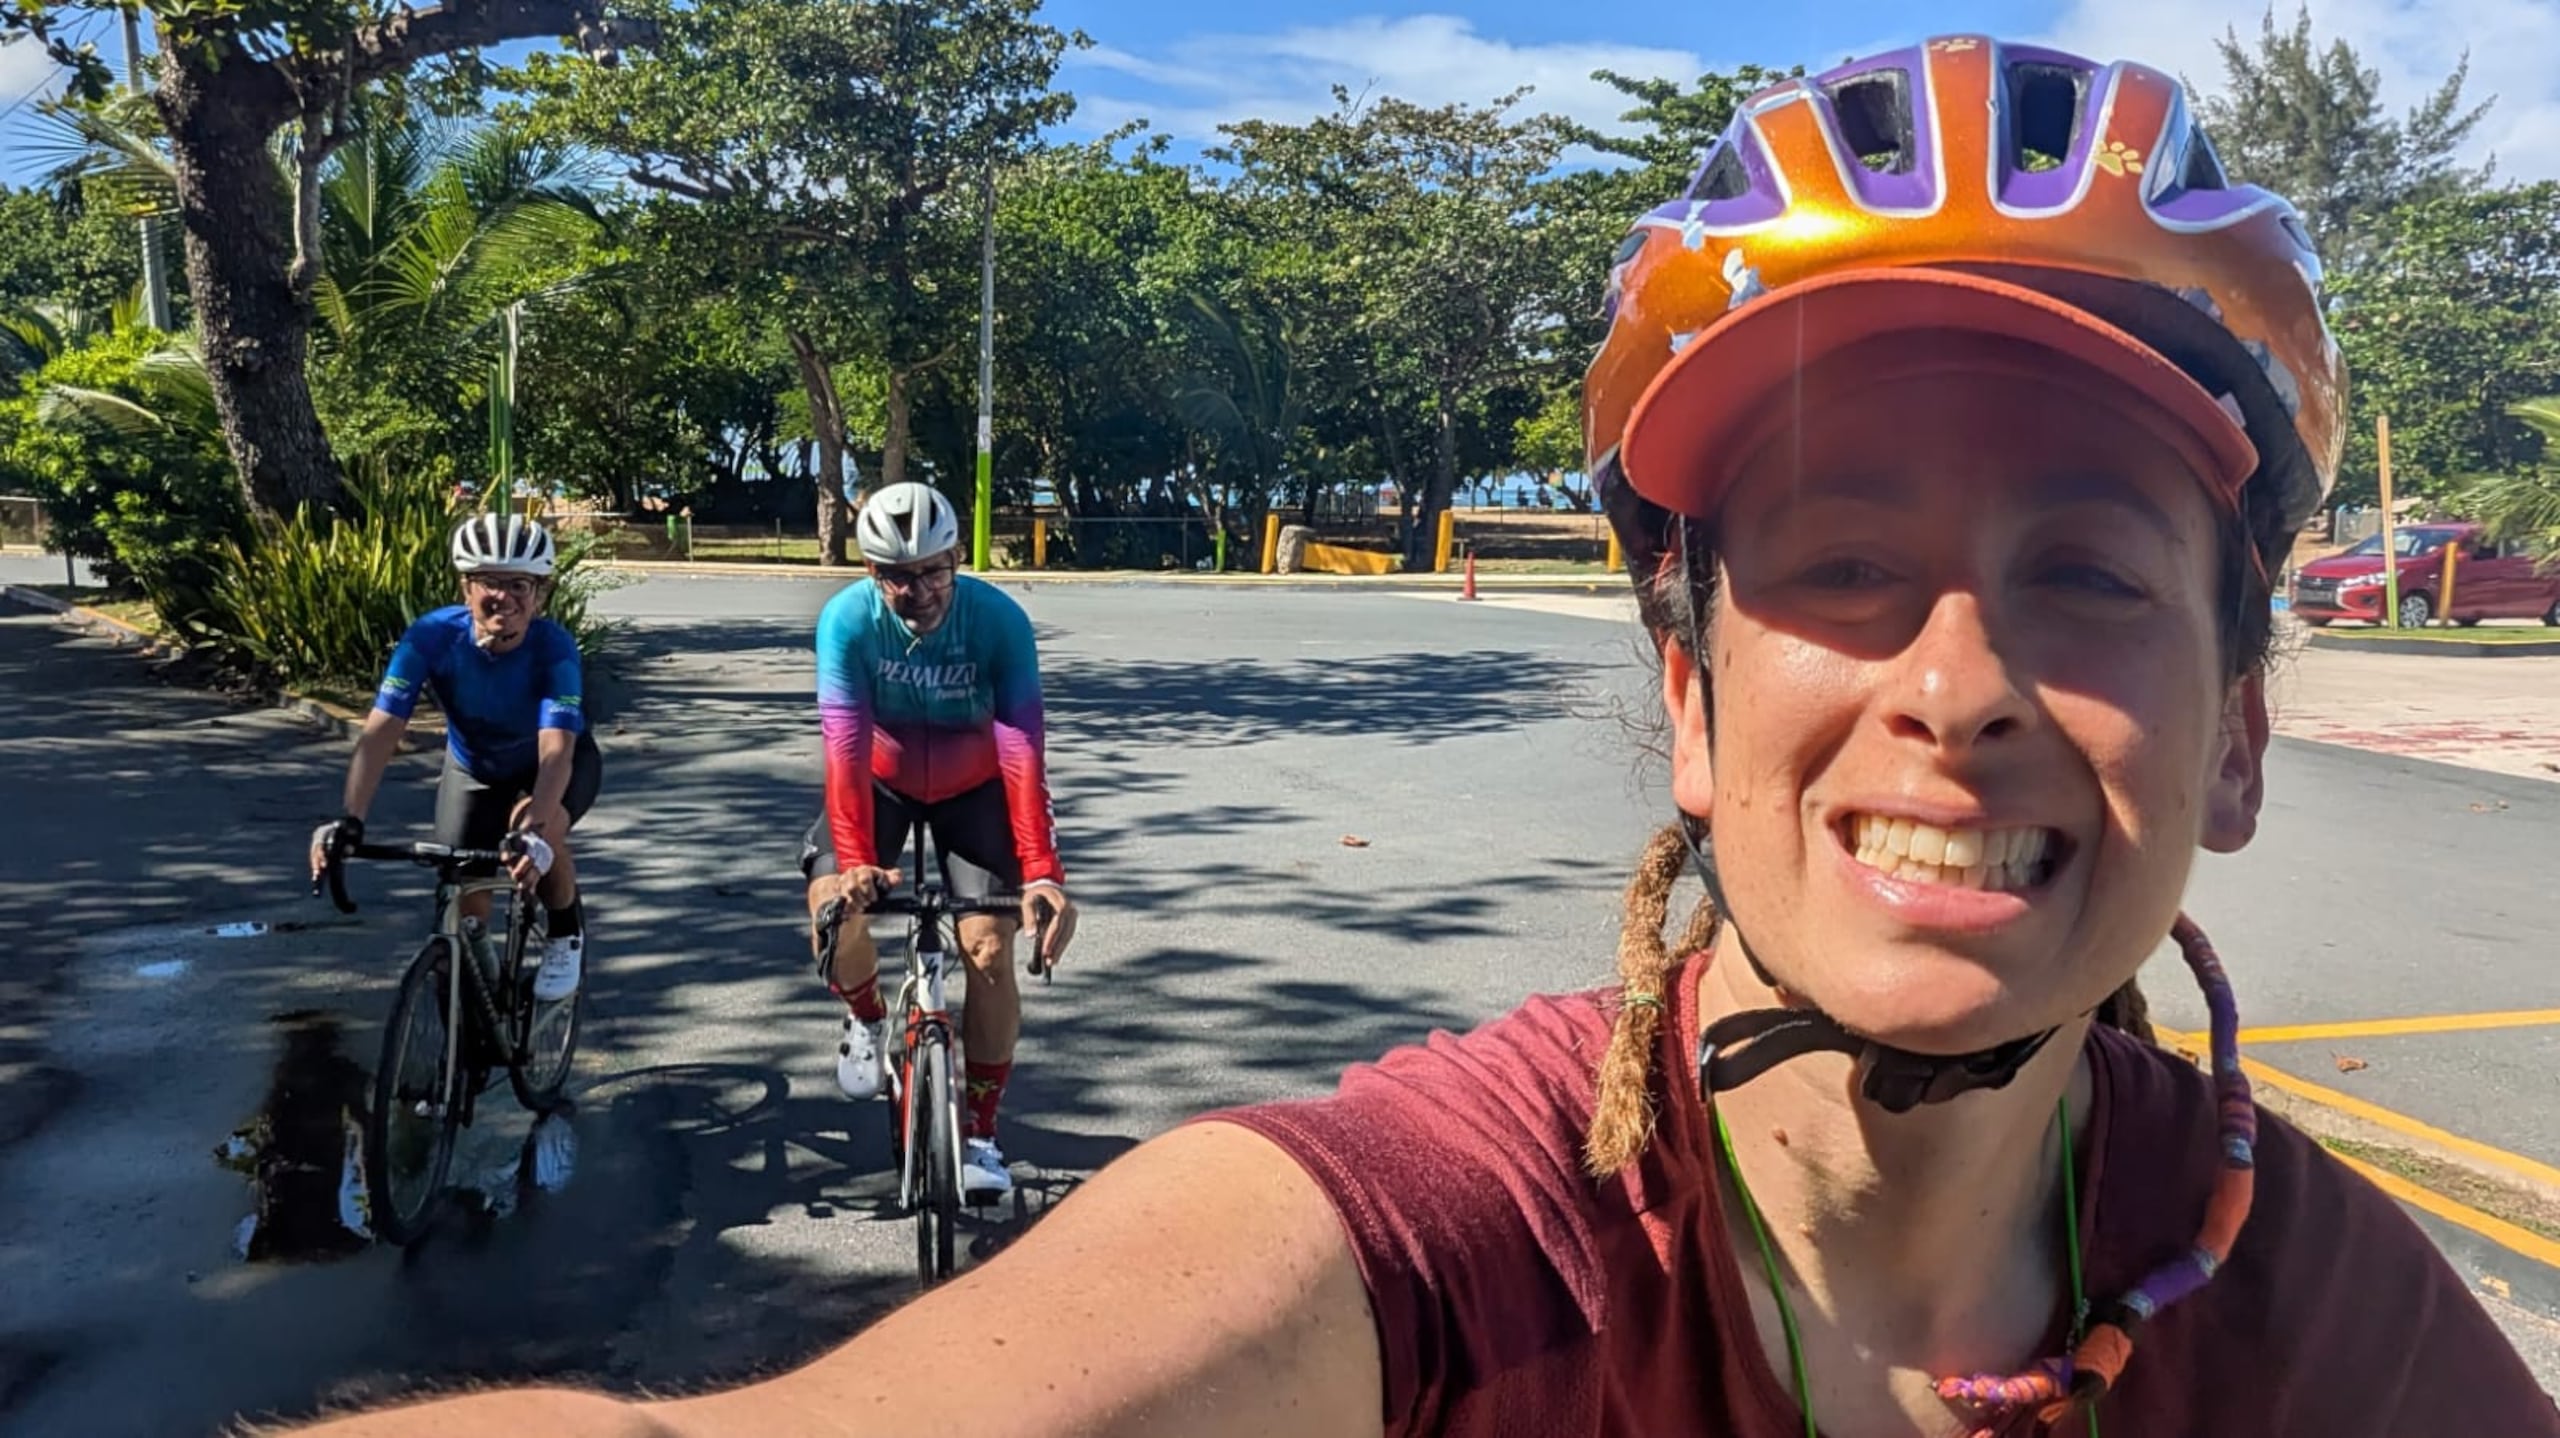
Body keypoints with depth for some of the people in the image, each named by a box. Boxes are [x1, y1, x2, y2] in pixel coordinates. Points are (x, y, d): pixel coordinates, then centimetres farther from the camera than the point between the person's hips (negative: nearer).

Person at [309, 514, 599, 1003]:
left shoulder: (554, 648, -35)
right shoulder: (432, 636, -31)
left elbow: (555, 750, -45)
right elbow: (380, 731, -37)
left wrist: (533, 831, -62)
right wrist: (348, 820, -51)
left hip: (556, 766, -2)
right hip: (473, 770, 3)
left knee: (540, 829, -34)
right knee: (466, 906, -6)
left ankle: (566, 934, -4)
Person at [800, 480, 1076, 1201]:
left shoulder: (1000, 619, -29)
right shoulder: (847, 619, -27)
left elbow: (1023, 753, -35)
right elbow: (846, 748, -32)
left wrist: (1043, 873, -44)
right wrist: (857, 862, -45)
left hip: (974, 788, -1)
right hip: (882, 780, 1)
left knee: (990, 948, -13)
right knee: (833, 903, -24)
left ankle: (979, 1134, 3)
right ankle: (866, 1019, 10)